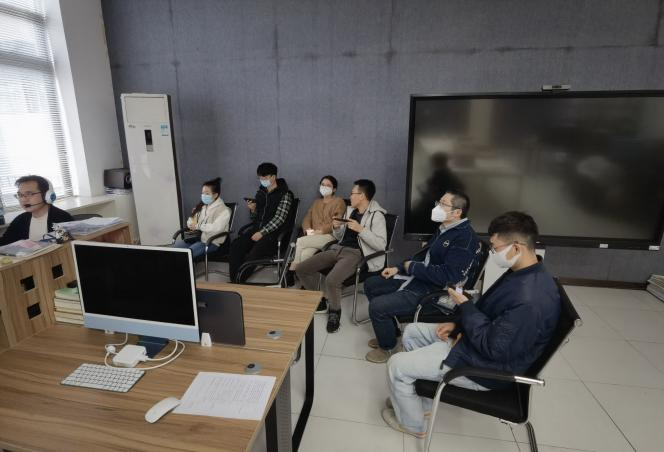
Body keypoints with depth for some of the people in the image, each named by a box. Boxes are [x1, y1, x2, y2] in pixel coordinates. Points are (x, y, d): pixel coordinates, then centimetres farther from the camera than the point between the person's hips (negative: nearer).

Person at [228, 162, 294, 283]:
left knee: (255, 250, -31)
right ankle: (234, 280, -16)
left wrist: (262, 233, -18)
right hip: (256, 227, 6)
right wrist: (253, 209, -2)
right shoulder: (260, 192, 16)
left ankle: (239, 281, -16)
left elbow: (279, 218, -12)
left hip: (273, 231, -6)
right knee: (235, 245, -21)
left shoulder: (285, 195, -3)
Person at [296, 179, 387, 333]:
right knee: (301, 269, -4)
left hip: (356, 253, -8)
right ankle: (319, 301, 17)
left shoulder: (376, 215, -7)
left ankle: (335, 311, -3)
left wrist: (360, 229, -21)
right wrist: (336, 228, 1)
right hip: (338, 249, 8)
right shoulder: (350, 210, 16)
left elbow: (381, 245, -17)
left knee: (331, 280, -34)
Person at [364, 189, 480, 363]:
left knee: (377, 306, -20)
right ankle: (389, 331, 26)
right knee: (370, 285, 12)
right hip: (416, 278, 10)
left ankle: (387, 347, 10)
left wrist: (412, 267, -17)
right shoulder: (444, 228, 9)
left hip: (432, 292, -10)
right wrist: (398, 268, 8)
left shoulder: (465, 238, -21)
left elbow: (448, 276, -28)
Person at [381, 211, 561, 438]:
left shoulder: (531, 300, -34)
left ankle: (412, 423, 20)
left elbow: (493, 348, -29)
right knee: (412, 332, 16)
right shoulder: (522, 273, -1)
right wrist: (457, 324, 0)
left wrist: (464, 305, -21)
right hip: (471, 338, 10)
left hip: (484, 366, -10)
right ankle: (417, 398, 29)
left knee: (397, 365, -8)